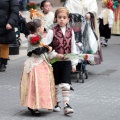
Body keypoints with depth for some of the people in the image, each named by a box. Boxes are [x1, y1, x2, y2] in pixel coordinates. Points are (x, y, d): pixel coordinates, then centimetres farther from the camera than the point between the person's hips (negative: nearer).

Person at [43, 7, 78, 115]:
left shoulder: (70, 32, 2)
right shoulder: (52, 31, -7)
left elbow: (73, 48, 7)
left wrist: (74, 63, 6)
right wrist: (55, 55, -16)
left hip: (66, 62, 1)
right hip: (55, 62, -1)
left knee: (66, 85, -6)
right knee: (55, 84, 10)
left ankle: (66, 105, -5)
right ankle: (56, 103, 24)